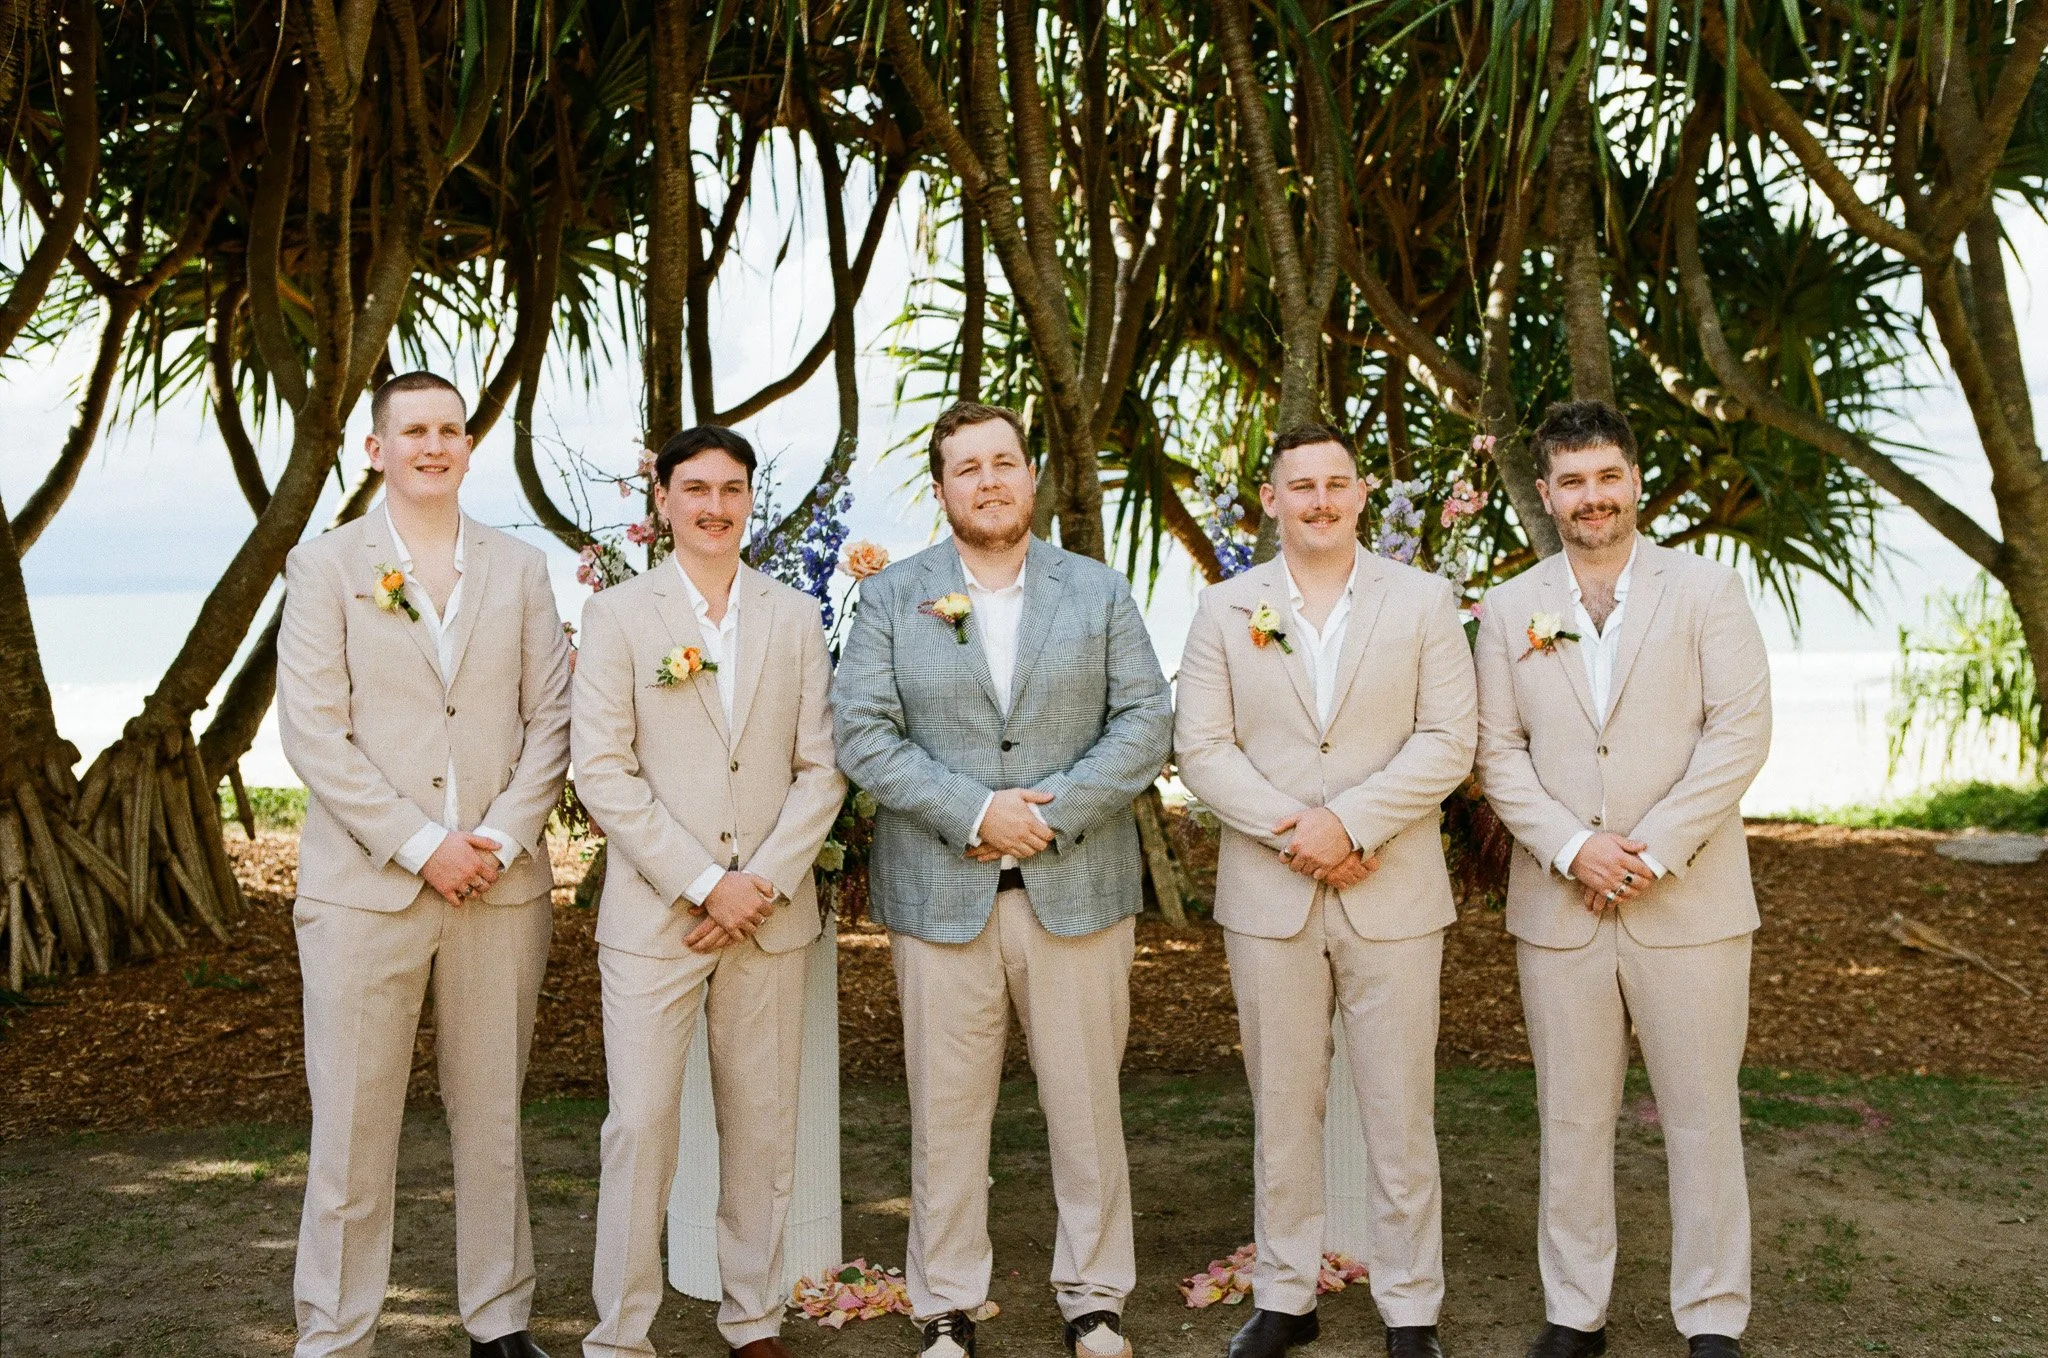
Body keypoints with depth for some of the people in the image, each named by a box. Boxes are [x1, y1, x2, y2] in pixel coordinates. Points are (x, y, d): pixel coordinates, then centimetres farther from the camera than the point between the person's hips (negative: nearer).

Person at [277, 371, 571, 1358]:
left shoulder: (520, 570, 11)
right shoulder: (326, 566, 3)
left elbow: (551, 720, 6)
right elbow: (312, 730, -5)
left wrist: (501, 840, -7)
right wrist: (419, 844, -11)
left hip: (501, 888, 2)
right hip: (363, 886, -2)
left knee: (492, 1117, 9)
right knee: (351, 1127, 0)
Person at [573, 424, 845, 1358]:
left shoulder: (795, 618, 9)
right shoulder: (618, 615, 1)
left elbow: (820, 769, 5)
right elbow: (602, 773, -6)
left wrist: (763, 882, -8)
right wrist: (705, 884, -11)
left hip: (772, 914, 3)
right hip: (652, 916, -2)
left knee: (764, 1127, 8)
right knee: (641, 1125, -3)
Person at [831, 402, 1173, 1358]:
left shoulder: (1099, 592, 8)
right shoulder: (890, 598, 5)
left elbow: (1146, 722, 1)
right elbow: (863, 735, -4)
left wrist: (1057, 813, -13)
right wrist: (975, 811, -15)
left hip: (1077, 889, 1)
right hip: (940, 894, 0)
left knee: (1087, 1107, 7)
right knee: (946, 1115, 6)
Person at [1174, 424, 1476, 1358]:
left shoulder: (1423, 600, 4)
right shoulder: (1225, 610, 6)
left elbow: (1448, 741, -4)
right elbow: (1201, 748, -1)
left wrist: (1349, 823, -15)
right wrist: (1294, 832, -14)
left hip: (1393, 896, -1)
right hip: (1267, 898, 1)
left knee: (1400, 1114, 5)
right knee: (1282, 1108, 10)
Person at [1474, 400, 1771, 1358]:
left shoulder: (1706, 590, 2)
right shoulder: (1510, 609, 9)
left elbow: (1741, 732, -6)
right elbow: (1498, 751, 4)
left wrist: (1653, 849, -13)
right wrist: (1572, 848, -11)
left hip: (1689, 902, -2)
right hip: (1559, 907, 2)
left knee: (1702, 1117, 4)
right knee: (1570, 1120, 8)